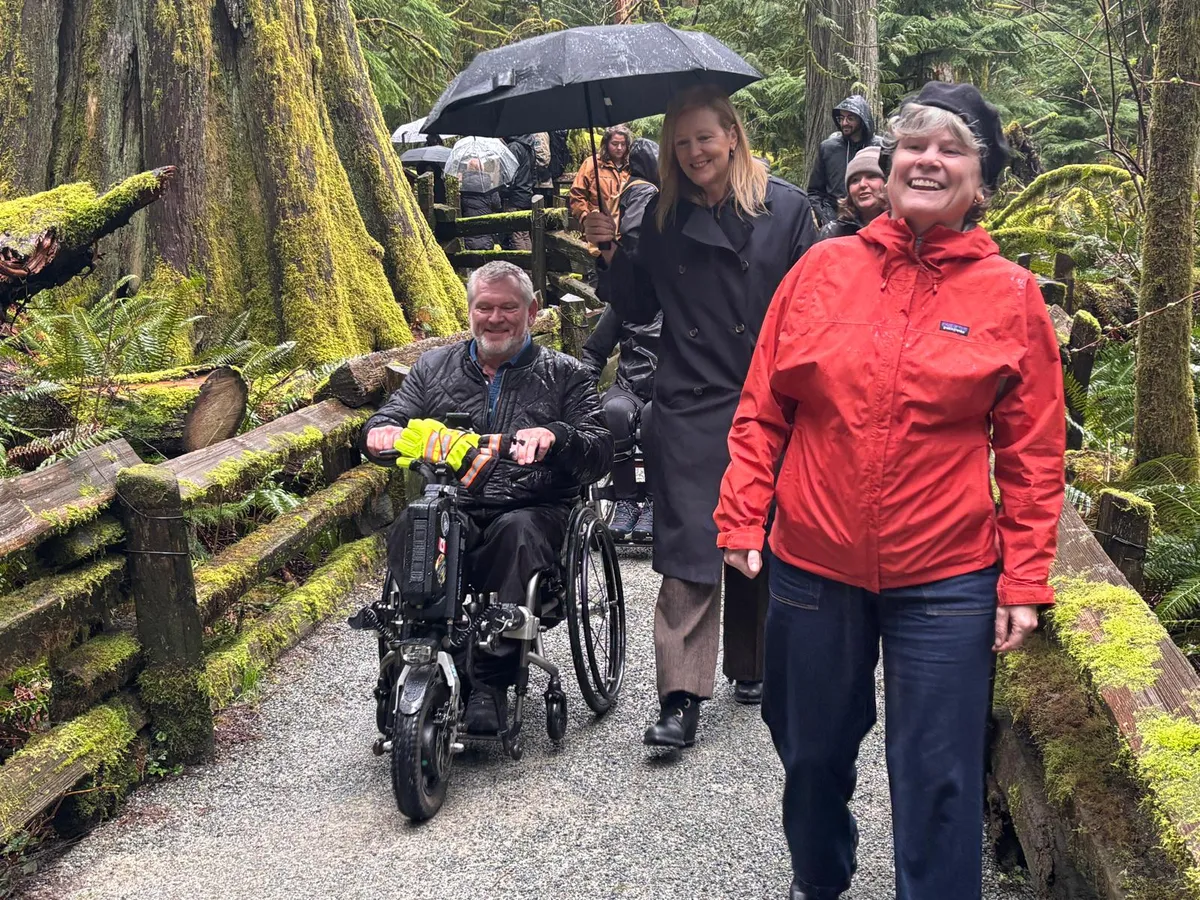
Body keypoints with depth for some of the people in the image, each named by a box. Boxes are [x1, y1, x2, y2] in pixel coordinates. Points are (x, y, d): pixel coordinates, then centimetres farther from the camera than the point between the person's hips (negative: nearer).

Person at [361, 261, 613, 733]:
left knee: (516, 532, -37)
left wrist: (556, 436, -20)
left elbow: (600, 452, 3)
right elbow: (379, 428, 15)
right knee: (409, 529, -31)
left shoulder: (565, 374, 14)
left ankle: (490, 681, -33)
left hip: (532, 510, -2)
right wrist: (387, 436, -11)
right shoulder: (434, 367, 22)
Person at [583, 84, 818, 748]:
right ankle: (681, 699, -5)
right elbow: (640, 307, 13)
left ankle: (752, 668, 29)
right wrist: (610, 254, -2)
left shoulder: (785, 208, 0)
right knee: (687, 548, -5)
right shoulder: (663, 217, 8)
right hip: (687, 405, 1)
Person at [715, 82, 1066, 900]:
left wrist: (1024, 582, -4)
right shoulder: (824, 267, 0)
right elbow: (762, 411, 5)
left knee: (938, 779, 4)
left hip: (947, 582, -2)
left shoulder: (1012, 295, -3)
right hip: (812, 565, 2)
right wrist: (741, 518, -1)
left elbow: (1034, 454, -1)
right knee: (812, 751, 19)